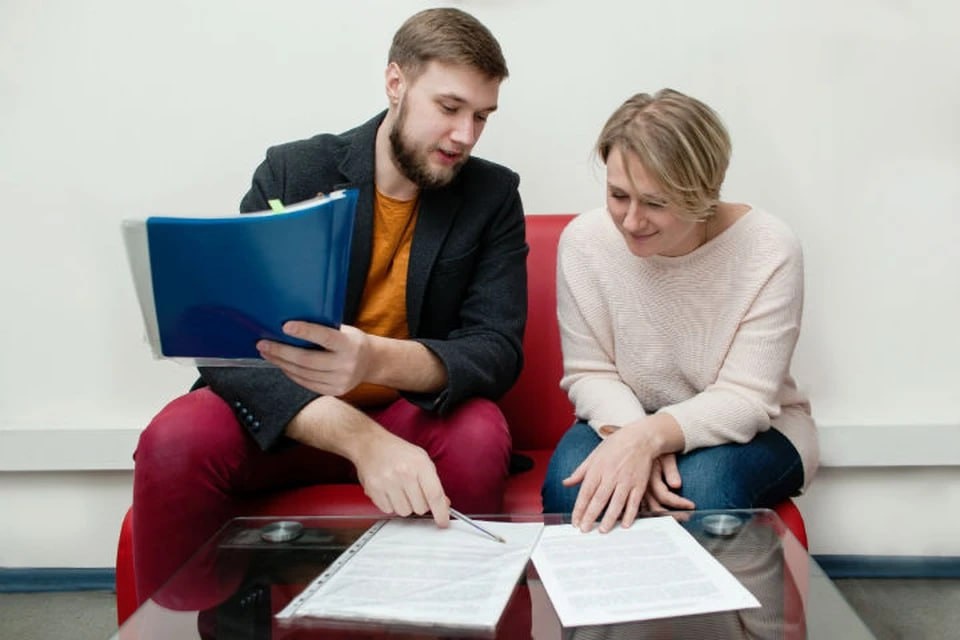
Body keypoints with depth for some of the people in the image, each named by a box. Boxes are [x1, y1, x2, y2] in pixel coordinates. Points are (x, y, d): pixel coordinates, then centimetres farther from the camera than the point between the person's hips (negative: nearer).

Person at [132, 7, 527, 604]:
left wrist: (378, 359, -37)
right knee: (177, 442, -29)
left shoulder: (493, 196, -3)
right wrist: (361, 438, -36)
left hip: (415, 413, 1)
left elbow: (497, 349, -13)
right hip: (283, 415, 0)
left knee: (479, 438, -32)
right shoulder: (291, 172, -8)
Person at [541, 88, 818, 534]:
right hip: (628, 420, 1)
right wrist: (631, 435, -29)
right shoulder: (584, 240, -15)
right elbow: (590, 373, -7)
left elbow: (744, 398, -20)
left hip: (751, 431, -1)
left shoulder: (769, 250, -20)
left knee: (702, 485, -33)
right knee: (571, 487, -30)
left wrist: (649, 436, -38)